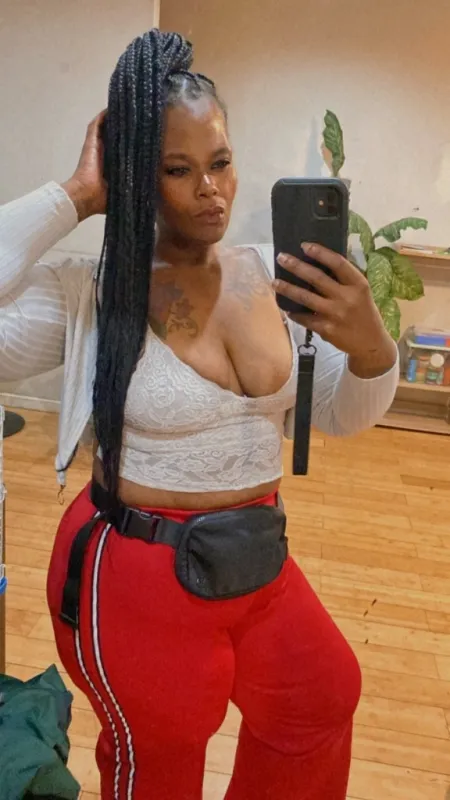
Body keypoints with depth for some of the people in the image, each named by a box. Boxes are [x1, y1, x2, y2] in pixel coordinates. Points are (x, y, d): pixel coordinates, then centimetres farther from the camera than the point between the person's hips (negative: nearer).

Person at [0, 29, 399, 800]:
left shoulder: (266, 278, -4)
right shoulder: (89, 294, -17)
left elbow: (342, 417, 2)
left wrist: (369, 345, -21)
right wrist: (73, 198, -25)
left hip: (257, 560, 5)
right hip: (138, 575, -5)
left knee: (324, 703, 26)